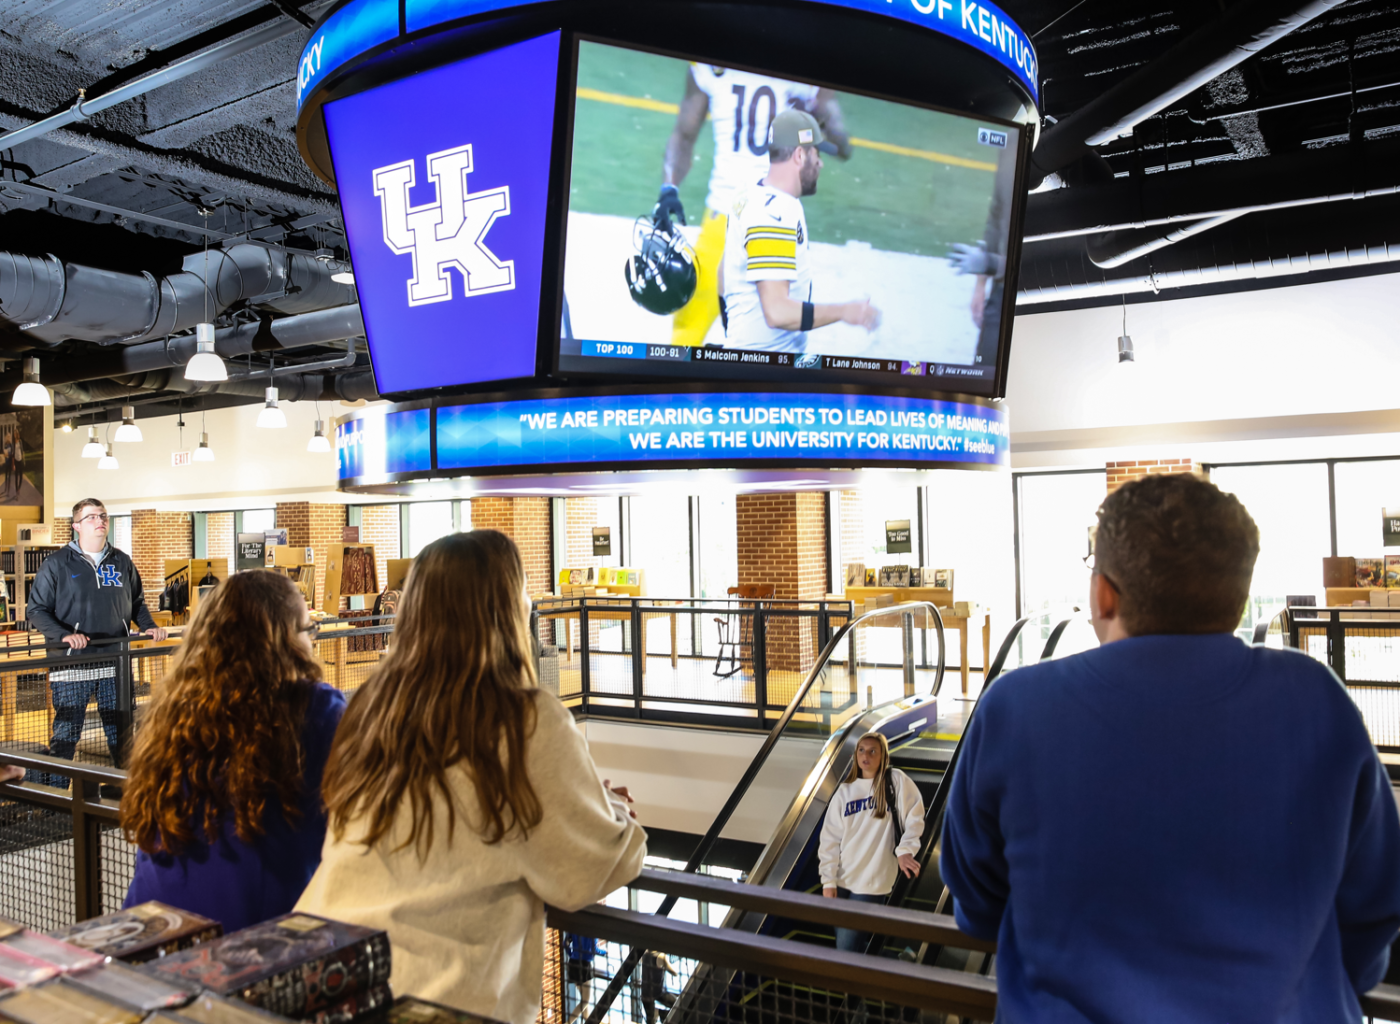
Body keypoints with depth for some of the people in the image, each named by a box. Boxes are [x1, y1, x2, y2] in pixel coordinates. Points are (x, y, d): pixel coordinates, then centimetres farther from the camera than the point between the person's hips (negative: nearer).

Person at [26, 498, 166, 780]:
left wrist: (150, 626, 4)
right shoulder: (57, 563, -1)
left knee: (122, 731, 10)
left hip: (115, 664, 3)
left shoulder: (122, 561, 10)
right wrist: (64, 635, -17)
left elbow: (137, 603, 21)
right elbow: (36, 611, -2)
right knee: (66, 734, 1)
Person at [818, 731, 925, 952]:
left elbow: (914, 818, -2)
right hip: (842, 879, 5)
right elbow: (830, 837, 5)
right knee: (843, 941, 9)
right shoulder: (845, 791, 8)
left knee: (846, 949, -9)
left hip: (873, 882, -4)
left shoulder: (896, 781, -1)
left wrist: (905, 849, -18)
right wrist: (828, 879, -1)